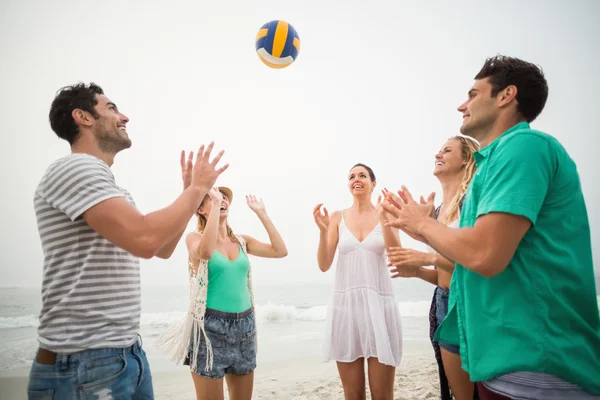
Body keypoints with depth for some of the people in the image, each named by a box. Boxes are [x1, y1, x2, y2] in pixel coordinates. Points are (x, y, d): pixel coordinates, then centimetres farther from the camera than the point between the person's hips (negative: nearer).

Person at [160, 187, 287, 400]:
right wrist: (215, 206, -23)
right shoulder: (195, 238, -4)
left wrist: (261, 213, 0)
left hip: (244, 324, 5)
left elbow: (280, 251, -1)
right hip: (210, 325, -5)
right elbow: (205, 252, -28)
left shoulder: (241, 241, 9)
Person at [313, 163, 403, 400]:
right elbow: (324, 265, 0)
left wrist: (385, 220, -21)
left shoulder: (386, 214, 3)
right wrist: (323, 231, -14)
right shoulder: (337, 217, 6)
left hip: (379, 304, -1)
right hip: (345, 304, 1)